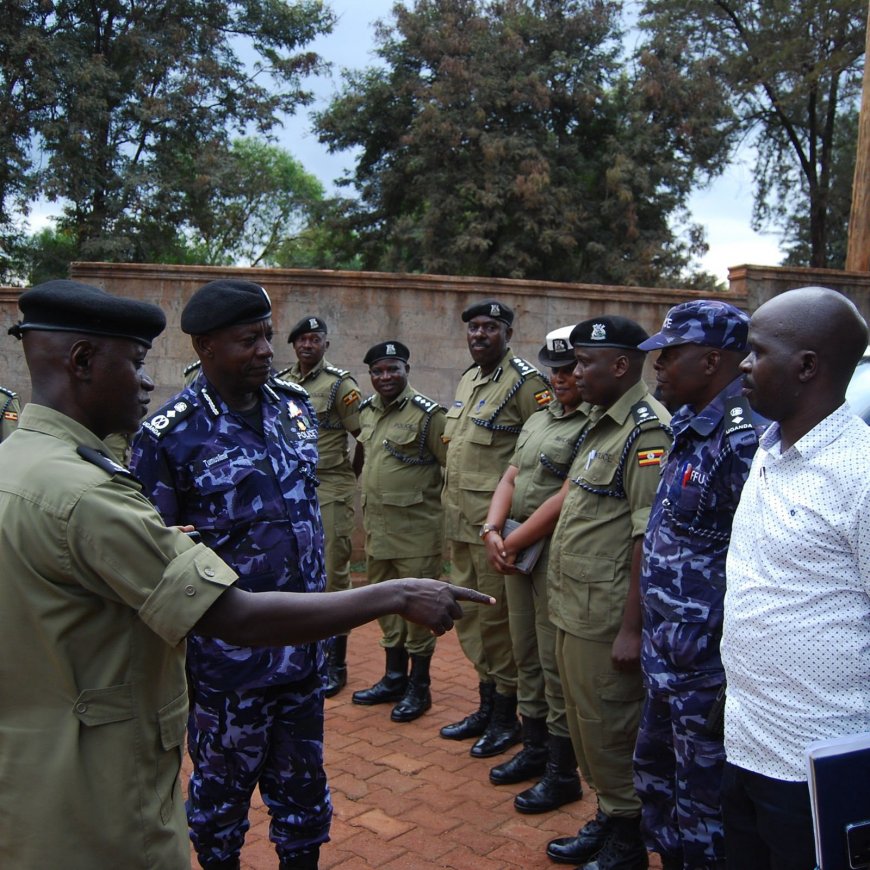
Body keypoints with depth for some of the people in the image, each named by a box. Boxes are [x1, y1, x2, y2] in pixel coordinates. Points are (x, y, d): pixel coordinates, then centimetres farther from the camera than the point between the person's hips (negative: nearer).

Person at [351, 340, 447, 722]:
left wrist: (437, 505, -9)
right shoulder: (366, 411, 9)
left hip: (416, 528, -7)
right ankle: (394, 679, 31)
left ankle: (419, 688, 17)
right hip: (376, 527, 7)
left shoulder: (427, 414, -13)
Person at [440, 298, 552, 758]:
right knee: (469, 614, 15)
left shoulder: (524, 380, -11)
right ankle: (486, 707, 31)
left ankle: (507, 716, 17)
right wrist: (452, 504, 18)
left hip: (495, 521, -8)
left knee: (497, 616, 1)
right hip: (461, 519, 9)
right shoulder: (468, 379, 15)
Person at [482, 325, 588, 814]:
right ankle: (535, 749, 33)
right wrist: (493, 531, -5)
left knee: (556, 664, -1)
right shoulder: (538, 421, 15)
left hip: (556, 551, -9)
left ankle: (562, 773, 13)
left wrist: (517, 541, -14)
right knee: (527, 657, 18)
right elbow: (510, 479, 11)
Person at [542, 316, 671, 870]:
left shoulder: (646, 430, -18)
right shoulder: (604, 423, 13)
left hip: (606, 617, -9)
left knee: (610, 731, 5)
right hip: (574, 610, 9)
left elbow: (649, 539, -22)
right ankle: (607, 820, 37)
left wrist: (631, 629, -22)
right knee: (585, 724, 20)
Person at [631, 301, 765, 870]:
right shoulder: (693, 430, 8)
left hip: (707, 670, -9)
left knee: (702, 813, 8)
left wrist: (732, 679, -21)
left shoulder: (743, 439, -22)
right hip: (669, 662, 9)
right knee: (655, 780, 24)